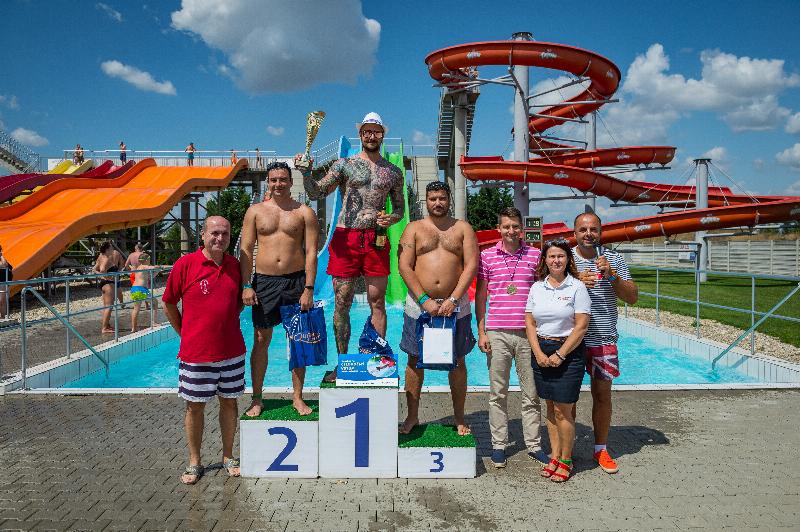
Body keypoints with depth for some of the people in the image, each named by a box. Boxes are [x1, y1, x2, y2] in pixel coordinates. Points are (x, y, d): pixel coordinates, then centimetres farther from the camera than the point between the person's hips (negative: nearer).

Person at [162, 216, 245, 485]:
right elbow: (169, 304, 2)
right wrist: (185, 334, 3)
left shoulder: (235, 265, 4)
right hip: (196, 352, -3)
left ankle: (228, 456, 29)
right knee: (195, 406, 8)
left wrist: (228, 323, 10)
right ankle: (194, 462, 25)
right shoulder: (185, 264, -8)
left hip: (232, 351, 3)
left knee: (229, 402, 12)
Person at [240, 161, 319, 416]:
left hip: (296, 281, -1)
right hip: (264, 281, 1)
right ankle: (256, 399, 18)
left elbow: (311, 252, -3)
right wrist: (246, 285, -5)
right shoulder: (255, 211, 7)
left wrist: (309, 288, -10)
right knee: (261, 341, 6)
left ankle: (297, 397, 18)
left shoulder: (304, 212, 2)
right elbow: (246, 250, 4)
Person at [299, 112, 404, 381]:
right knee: (342, 303, 2)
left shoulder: (394, 172, 13)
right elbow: (316, 193, -1)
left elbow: (400, 207, 19)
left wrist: (391, 218, -3)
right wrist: (306, 172, -19)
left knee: (377, 302, 5)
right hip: (346, 237, -1)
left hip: (376, 239, 1)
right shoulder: (344, 165, 6)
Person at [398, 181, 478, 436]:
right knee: (415, 360, 7)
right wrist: (425, 300, -13)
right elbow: (404, 266, -3)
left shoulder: (463, 228, 7)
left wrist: (452, 300, -13)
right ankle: (412, 416, 21)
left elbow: (471, 266, -3)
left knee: (457, 362, 8)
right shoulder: (414, 228, 7)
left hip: (455, 305, 0)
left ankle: (459, 417, 22)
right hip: (419, 304, 0)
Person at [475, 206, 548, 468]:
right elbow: (480, 295, 6)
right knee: (497, 392, 7)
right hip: (497, 333, 0)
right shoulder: (487, 256, 3)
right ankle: (499, 444, 18)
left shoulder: (535, 255, 5)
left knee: (531, 392, 8)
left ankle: (534, 444, 21)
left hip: (528, 332, 1)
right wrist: (481, 332, 0)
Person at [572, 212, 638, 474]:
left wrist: (611, 275, -15)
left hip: (604, 340, 2)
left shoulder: (613, 259, 4)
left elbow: (632, 297, 0)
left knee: (602, 394, 10)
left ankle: (601, 449, 26)